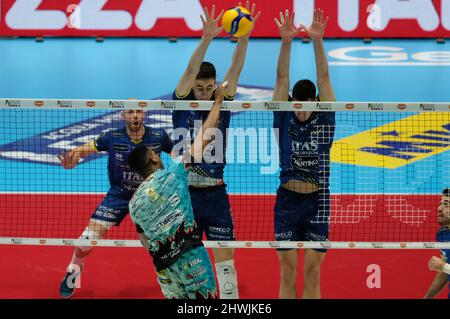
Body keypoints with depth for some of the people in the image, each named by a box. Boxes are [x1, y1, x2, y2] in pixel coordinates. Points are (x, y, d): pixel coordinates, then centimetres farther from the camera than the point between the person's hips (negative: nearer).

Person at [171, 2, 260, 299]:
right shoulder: (182, 105, -1)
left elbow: (235, 70, -5)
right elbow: (191, 70, -15)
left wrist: (245, 36, -19)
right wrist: (207, 37, -29)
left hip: (216, 195, 1)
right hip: (184, 194, -1)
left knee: (226, 263, 2)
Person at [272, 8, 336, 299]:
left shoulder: (325, 120, 1)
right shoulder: (283, 119, 2)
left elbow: (323, 79, -7)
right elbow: (282, 80, -6)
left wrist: (318, 41, -18)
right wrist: (286, 42, -17)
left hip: (317, 201, 0)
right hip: (287, 201, 0)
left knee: (313, 274, 2)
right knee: (288, 272, 3)